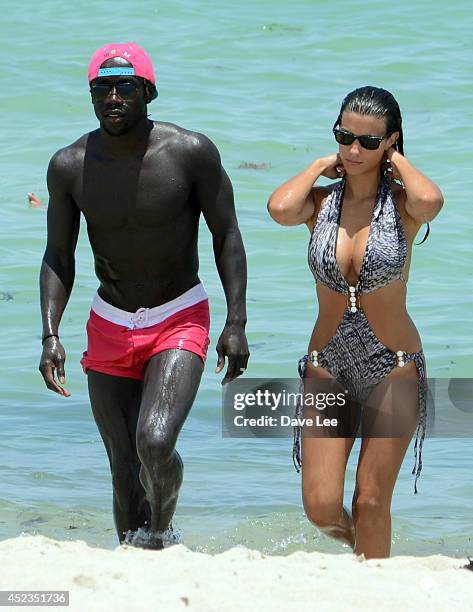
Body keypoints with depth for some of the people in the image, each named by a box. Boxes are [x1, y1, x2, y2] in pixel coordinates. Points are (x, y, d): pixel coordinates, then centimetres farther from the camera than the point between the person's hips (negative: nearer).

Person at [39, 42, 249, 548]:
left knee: (154, 445, -22)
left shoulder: (192, 153, -14)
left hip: (179, 322, -3)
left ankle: (161, 530, 8)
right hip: (110, 328, 3)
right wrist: (50, 335, -11)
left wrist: (236, 322, -12)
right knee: (124, 473, 3)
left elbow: (226, 236, -6)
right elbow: (58, 257, 1)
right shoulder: (70, 166, -8)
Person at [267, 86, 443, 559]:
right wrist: (321, 165, -7)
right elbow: (280, 208, -24)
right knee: (320, 506, -3)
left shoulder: (402, 203, -6)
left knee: (370, 502, -2)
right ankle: (363, 547, 30)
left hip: (393, 368, -2)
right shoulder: (320, 202, 0)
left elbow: (429, 201, -32)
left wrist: (398, 161, -12)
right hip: (327, 366, 2)